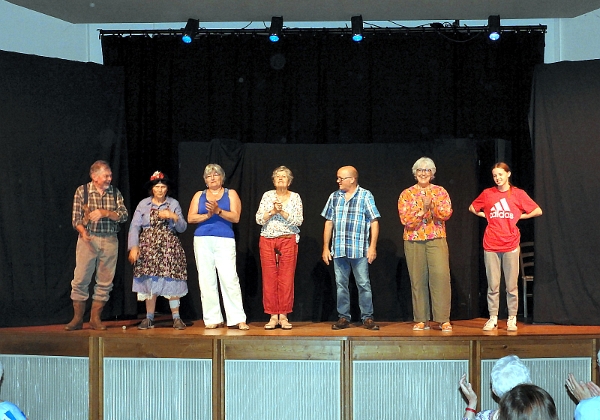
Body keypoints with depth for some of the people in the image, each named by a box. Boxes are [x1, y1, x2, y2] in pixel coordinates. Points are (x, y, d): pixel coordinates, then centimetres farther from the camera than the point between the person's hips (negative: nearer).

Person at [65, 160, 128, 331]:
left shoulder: (115, 193, 7)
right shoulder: (82, 191, 1)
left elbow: (124, 215, -3)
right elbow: (76, 218, 0)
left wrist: (104, 213, -16)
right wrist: (83, 232, -18)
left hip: (110, 240, 2)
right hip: (88, 239, -2)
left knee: (105, 281, 4)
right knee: (80, 279, -3)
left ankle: (95, 318, 15)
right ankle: (77, 319, 9)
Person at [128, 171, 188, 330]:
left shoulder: (174, 204, 9)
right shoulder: (143, 204, 6)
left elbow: (182, 228, 7)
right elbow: (134, 227, 0)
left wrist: (173, 216, -11)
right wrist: (133, 247, -10)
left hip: (169, 247, 0)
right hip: (148, 247, 0)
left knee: (172, 281, -4)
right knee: (150, 281, 0)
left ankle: (176, 318, 4)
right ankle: (149, 318, 10)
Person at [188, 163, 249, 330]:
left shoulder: (231, 194, 11)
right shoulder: (199, 195, 16)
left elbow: (235, 217, -2)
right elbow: (190, 218, 5)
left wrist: (218, 211, -15)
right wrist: (207, 215, -10)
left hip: (225, 241, -2)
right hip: (202, 240, 3)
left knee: (230, 278, -11)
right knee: (206, 279, 0)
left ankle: (238, 319, -8)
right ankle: (212, 319, 6)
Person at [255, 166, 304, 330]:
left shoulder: (295, 197, 6)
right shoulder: (267, 195, 8)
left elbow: (299, 221, -4)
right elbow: (259, 219, 1)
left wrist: (282, 212, -14)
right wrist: (272, 211, -13)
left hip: (288, 241, -1)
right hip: (267, 241, 1)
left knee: (286, 279, -4)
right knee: (269, 279, -1)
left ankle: (283, 316, 4)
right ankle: (273, 316, 5)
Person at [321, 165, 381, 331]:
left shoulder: (365, 196, 0)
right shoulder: (334, 197, 11)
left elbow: (374, 222, -3)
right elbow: (328, 223, 13)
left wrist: (372, 247, -8)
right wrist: (325, 247, 9)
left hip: (360, 250, -4)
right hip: (338, 249, 4)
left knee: (363, 284, 0)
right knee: (341, 284, 7)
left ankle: (367, 318, 9)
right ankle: (343, 318, 16)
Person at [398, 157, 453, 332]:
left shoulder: (440, 192, 9)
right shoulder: (406, 194, 8)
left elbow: (447, 214, -4)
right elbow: (405, 219, -4)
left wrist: (433, 206, -21)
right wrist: (423, 210, -16)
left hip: (436, 240, -1)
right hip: (413, 241, 1)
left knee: (441, 275, -13)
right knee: (418, 280, 1)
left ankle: (444, 319, -9)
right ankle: (421, 320, 9)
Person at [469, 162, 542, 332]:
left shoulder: (518, 194, 3)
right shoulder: (487, 193, 7)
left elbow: (538, 211, 5)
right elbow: (472, 208, 22)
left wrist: (519, 216, 1)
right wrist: (485, 215, 8)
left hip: (510, 245, -1)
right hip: (491, 245, 1)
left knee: (512, 285, 1)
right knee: (492, 285, 3)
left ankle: (512, 319, 10)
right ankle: (493, 318, 10)